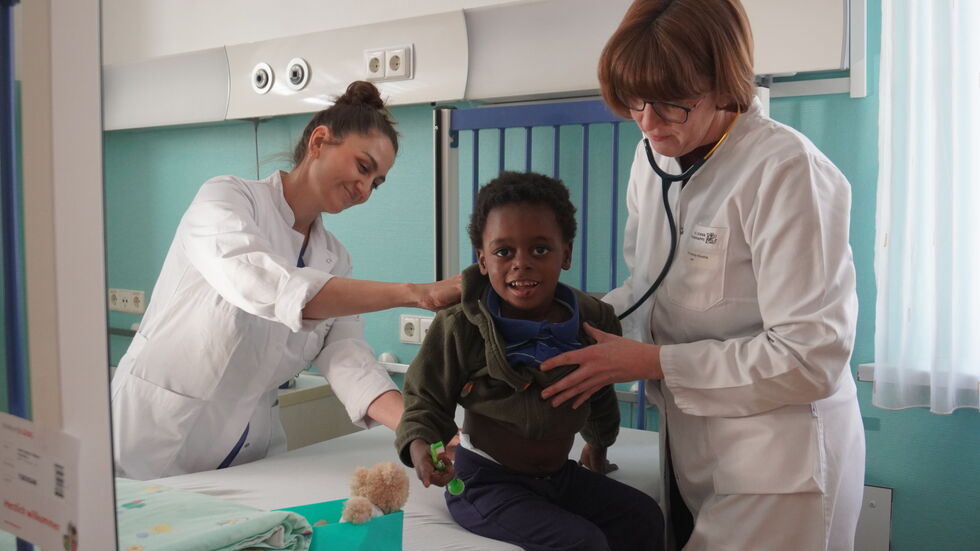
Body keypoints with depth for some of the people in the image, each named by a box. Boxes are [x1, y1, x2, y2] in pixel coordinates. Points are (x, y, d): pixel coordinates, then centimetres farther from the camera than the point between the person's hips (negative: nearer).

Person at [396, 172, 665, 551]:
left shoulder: (592, 320, -5)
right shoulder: (459, 329, -19)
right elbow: (426, 402, -10)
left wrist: (599, 443, 30)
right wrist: (419, 446, -31)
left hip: (560, 473, 6)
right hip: (487, 481, -6)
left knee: (645, 518, 4)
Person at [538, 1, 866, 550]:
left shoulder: (786, 169, -21)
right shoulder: (654, 159, 2)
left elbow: (811, 357, -23)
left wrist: (651, 361, -21)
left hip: (776, 464, -6)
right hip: (688, 452, 7)